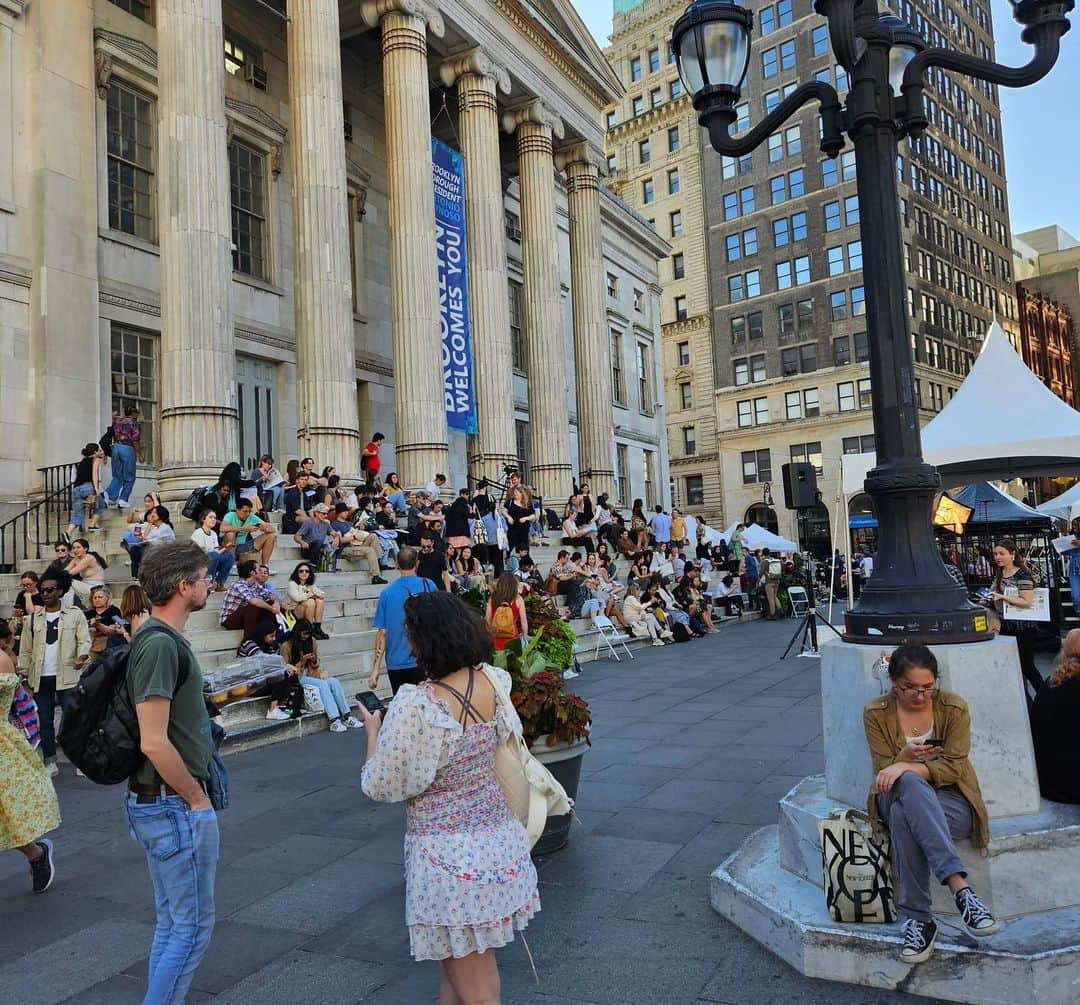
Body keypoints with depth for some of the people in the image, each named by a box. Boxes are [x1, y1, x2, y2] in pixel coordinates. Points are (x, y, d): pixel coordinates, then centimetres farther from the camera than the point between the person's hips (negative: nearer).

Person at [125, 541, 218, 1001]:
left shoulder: (161, 638, 9)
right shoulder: (161, 643, -22)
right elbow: (154, 743, -26)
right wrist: (197, 798, -14)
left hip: (155, 804, 10)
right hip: (175, 807, -10)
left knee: (171, 923, 20)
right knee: (192, 927, 3)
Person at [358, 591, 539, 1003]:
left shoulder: (416, 705, -24)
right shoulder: (492, 683, -5)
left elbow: (382, 786, -13)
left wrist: (373, 731, 2)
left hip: (450, 853, -7)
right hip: (498, 837, 7)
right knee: (475, 962, 26)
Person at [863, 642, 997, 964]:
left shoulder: (954, 707, -3)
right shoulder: (876, 713, -1)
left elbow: (953, 768, -10)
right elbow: (884, 775, -2)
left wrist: (906, 767, -27)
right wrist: (905, 757, -24)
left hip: (949, 800, -1)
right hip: (896, 797, 1)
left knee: (903, 815, -39)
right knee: (908, 785, -40)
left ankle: (917, 918, -35)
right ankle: (959, 887, -46)